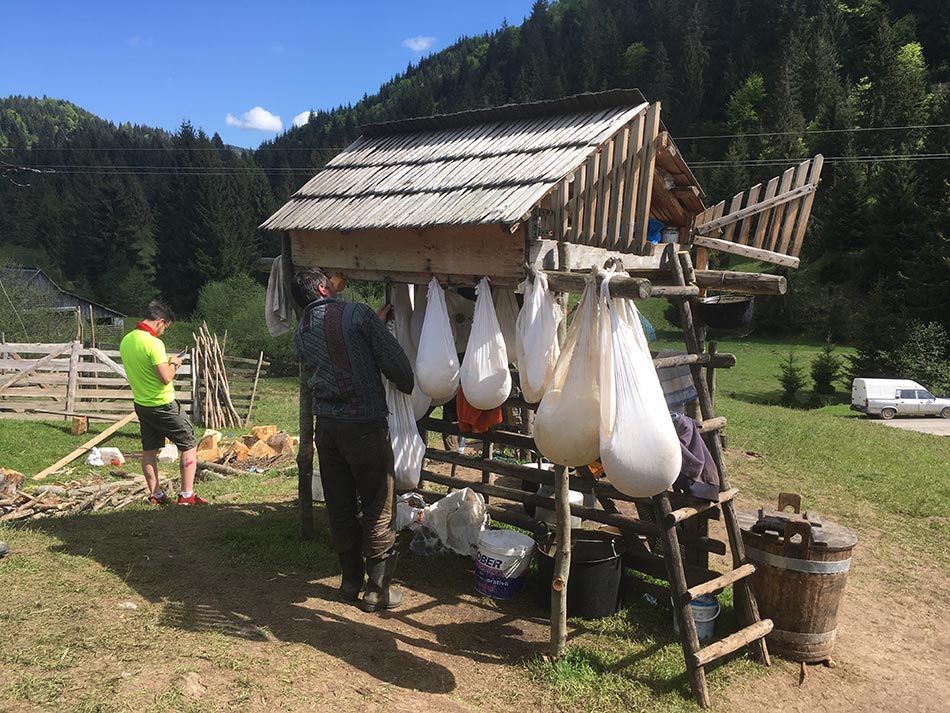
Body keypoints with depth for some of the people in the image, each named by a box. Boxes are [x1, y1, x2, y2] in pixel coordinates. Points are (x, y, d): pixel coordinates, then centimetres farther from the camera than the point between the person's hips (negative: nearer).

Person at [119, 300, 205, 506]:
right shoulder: (154, 343, -22)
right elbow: (166, 378, -24)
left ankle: (155, 494, 22)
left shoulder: (126, 340, 4)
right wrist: (173, 364, -6)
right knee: (189, 446, 3)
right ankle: (187, 494, 2)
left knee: (149, 450, 15)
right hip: (163, 405, -8)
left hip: (141, 404, 8)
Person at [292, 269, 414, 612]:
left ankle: (351, 581, 28)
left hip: (326, 426, 6)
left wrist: (377, 322, 23)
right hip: (365, 426, -6)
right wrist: (411, 389, 8)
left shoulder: (300, 332, 9)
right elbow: (394, 360, -10)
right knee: (379, 509, 5)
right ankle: (377, 590, 12)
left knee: (340, 507, 16)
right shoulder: (357, 314, -9)